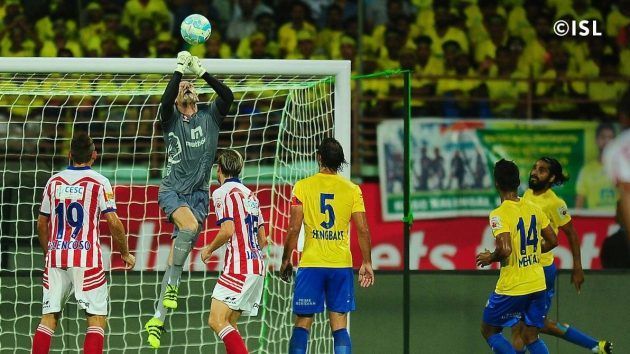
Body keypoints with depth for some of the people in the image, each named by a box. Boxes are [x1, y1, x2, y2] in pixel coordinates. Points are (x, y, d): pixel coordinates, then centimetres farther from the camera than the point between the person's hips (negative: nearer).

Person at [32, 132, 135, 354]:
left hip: (56, 258, 4)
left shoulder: (54, 181, 9)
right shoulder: (99, 182, -4)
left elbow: (41, 223, 16)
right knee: (97, 318, 1)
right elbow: (113, 222, -8)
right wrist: (125, 253, 6)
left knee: (49, 317, 8)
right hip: (87, 259, -4)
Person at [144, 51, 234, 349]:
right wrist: (180, 69, -18)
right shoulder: (171, 119, 5)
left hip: (199, 193, 2)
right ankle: (172, 285, -18)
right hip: (172, 189, -2)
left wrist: (202, 72, -12)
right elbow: (165, 101, -18)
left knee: (178, 252, -6)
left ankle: (158, 319, -4)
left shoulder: (210, 116, 10)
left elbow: (228, 96, -7)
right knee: (190, 226, -33)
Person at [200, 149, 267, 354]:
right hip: (257, 267, 9)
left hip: (239, 268, -9)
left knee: (216, 321, -14)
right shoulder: (250, 194, 19)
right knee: (229, 324, 13)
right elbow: (262, 239, 21)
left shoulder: (222, 193, -5)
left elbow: (228, 230, -17)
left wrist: (209, 250, -1)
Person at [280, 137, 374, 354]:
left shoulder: (303, 186, -2)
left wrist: (286, 260, 5)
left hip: (311, 264, -1)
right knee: (339, 326, 4)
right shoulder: (352, 190, 2)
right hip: (342, 264, 1)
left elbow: (294, 228, -5)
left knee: (302, 324, 5)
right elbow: (363, 230, 0)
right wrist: (367, 263, 9)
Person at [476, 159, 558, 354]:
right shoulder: (534, 208, 5)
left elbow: (505, 250, -26)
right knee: (531, 337, 14)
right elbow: (553, 241, 11)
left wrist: (490, 258, -6)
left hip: (512, 287, -6)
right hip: (537, 284, 6)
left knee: (489, 331, 12)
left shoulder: (499, 214, -16)